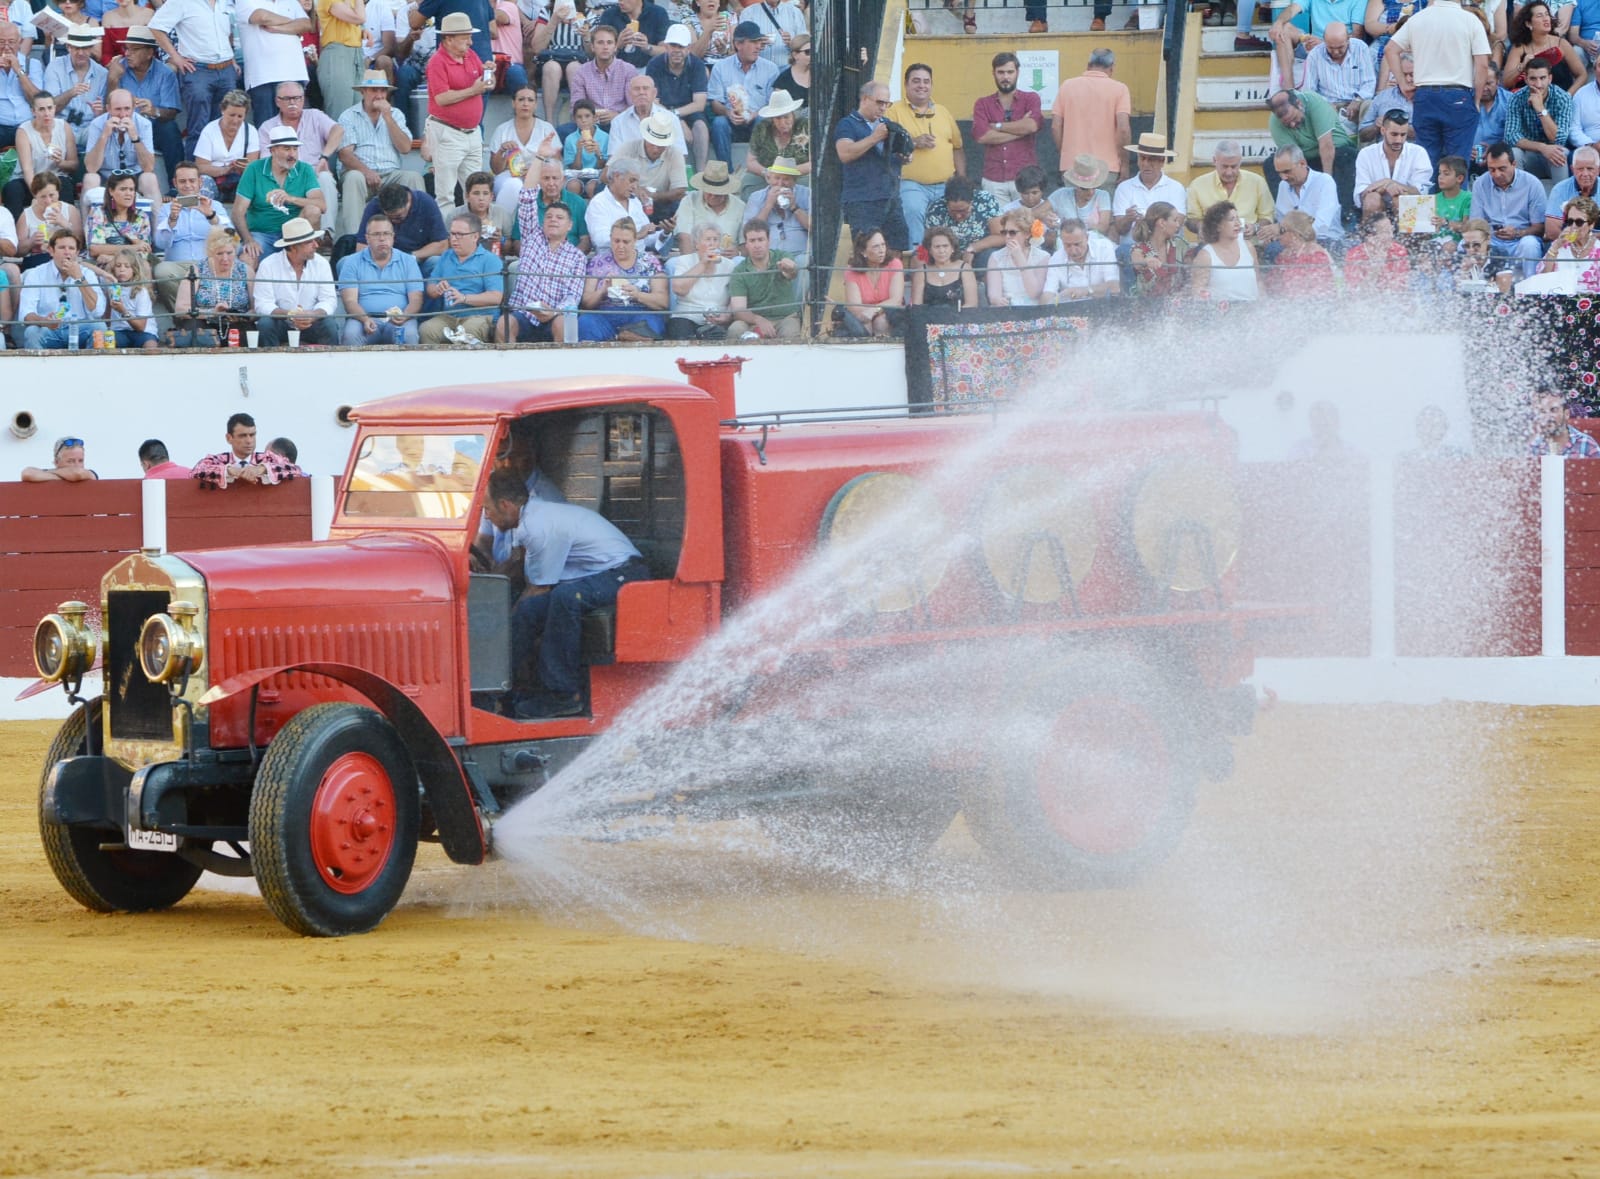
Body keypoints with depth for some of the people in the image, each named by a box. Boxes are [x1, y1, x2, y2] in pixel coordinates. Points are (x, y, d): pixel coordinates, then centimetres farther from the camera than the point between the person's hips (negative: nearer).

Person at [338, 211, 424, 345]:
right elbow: (350, 300, 1)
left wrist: (404, 316, -17)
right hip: (363, 318, -1)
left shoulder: (408, 262, 15)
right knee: (351, 334, -35)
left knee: (409, 334, -34)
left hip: (398, 320, 1)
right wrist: (365, 319, -21)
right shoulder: (352, 263, 11)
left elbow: (416, 299, 6)